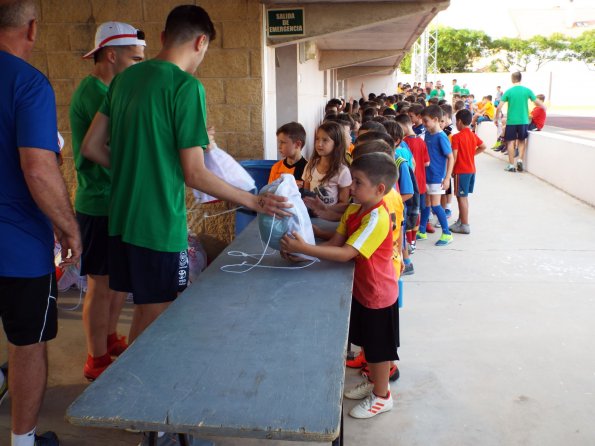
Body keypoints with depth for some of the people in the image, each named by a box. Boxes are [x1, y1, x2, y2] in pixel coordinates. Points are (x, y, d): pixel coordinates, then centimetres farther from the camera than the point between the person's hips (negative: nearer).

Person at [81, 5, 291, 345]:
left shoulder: (125, 78, 7)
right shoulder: (187, 87, -15)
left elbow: (91, 148, 10)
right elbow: (195, 175, -16)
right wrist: (253, 202, -7)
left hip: (123, 219, 8)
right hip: (160, 226, -7)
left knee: (144, 313, 22)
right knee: (155, 323, 9)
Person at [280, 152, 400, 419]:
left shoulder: (377, 218, -30)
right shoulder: (354, 210, -1)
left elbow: (346, 253, -35)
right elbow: (335, 242, -3)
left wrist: (304, 248, -39)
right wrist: (302, 252, -19)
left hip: (378, 294, -8)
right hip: (362, 290, 8)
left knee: (379, 347, 10)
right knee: (367, 343, 24)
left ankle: (382, 396, 30)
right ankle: (374, 382, 45)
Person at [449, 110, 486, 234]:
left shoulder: (456, 137, -15)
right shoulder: (473, 135, 7)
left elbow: (454, 156, -18)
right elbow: (483, 147, 17)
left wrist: (451, 170, -9)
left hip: (461, 171, -8)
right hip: (471, 169, 8)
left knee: (462, 197, -2)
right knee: (463, 196, 17)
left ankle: (465, 225, 1)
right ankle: (460, 221, 27)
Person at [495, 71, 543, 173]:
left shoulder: (508, 91, -4)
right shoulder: (527, 90, -1)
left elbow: (499, 107, -7)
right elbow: (538, 103, 2)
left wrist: (496, 118, 7)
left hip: (511, 121, -1)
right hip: (523, 121, 1)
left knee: (511, 142, 6)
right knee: (522, 141, 18)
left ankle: (511, 165, 5)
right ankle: (520, 160, 3)